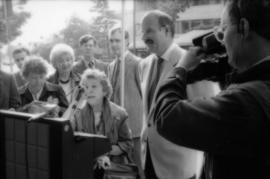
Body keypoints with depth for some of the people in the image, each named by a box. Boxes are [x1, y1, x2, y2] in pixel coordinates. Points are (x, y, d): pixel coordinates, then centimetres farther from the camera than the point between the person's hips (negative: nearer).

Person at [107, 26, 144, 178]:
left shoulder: (136, 63, -11)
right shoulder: (112, 65, 13)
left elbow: (144, 93, -11)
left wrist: (143, 119, -11)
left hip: (132, 123, -7)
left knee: (136, 165, 3)